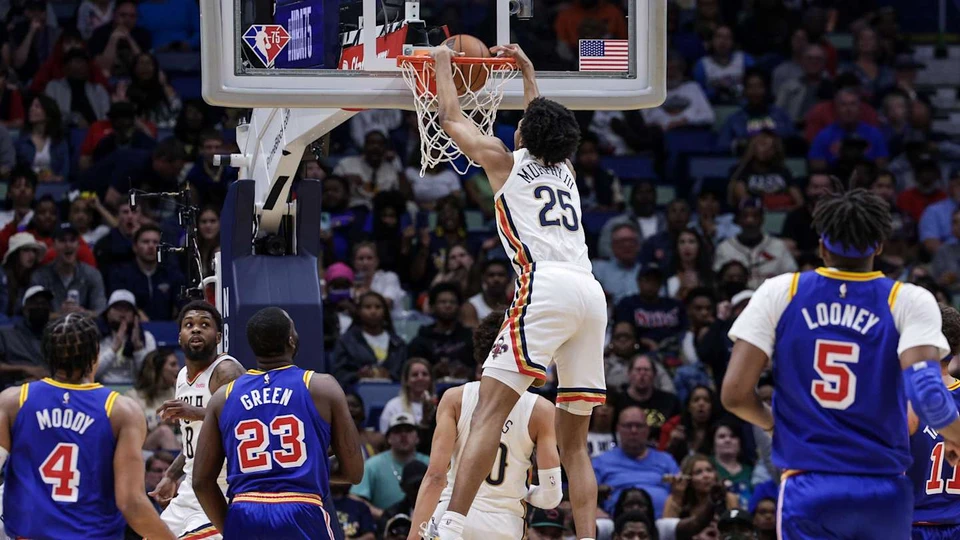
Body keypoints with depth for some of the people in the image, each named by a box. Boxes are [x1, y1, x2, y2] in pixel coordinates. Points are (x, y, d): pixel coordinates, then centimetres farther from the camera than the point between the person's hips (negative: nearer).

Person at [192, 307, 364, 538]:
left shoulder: (224, 396, 11)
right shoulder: (321, 388, 3)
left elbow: (202, 481, 10)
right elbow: (354, 472, 6)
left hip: (243, 519, 3)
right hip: (302, 518, -3)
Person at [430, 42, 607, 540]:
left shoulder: (506, 161, 14)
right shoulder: (565, 170, 28)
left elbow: (452, 120, 28)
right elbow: (544, 124, 51)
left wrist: (444, 65, 43)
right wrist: (527, 70, 62)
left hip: (546, 286, -6)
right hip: (591, 292, 6)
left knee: (489, 407, -15)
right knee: (573, 440, 10)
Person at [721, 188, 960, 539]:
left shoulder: (780, 293, 1)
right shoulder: (909, 302, -3)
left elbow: (734, 394, -3)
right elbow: (926, 394, -17)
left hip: (807, 491, 0)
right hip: (883, 492, 0)